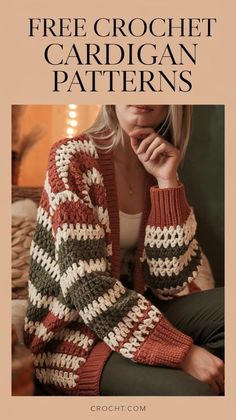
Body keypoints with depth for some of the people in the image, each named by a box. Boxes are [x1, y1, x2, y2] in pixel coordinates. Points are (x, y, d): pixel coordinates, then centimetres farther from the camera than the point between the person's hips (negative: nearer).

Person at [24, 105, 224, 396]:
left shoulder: (158, 171, 3)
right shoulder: (72, 158, -13)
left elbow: (168, 283, -7)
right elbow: (85, 285, -22)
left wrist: (167, 181, -14)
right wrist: (182, 351, -28)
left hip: (134, 317, 6)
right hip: (73, 335, -5)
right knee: (191, 390, -29)